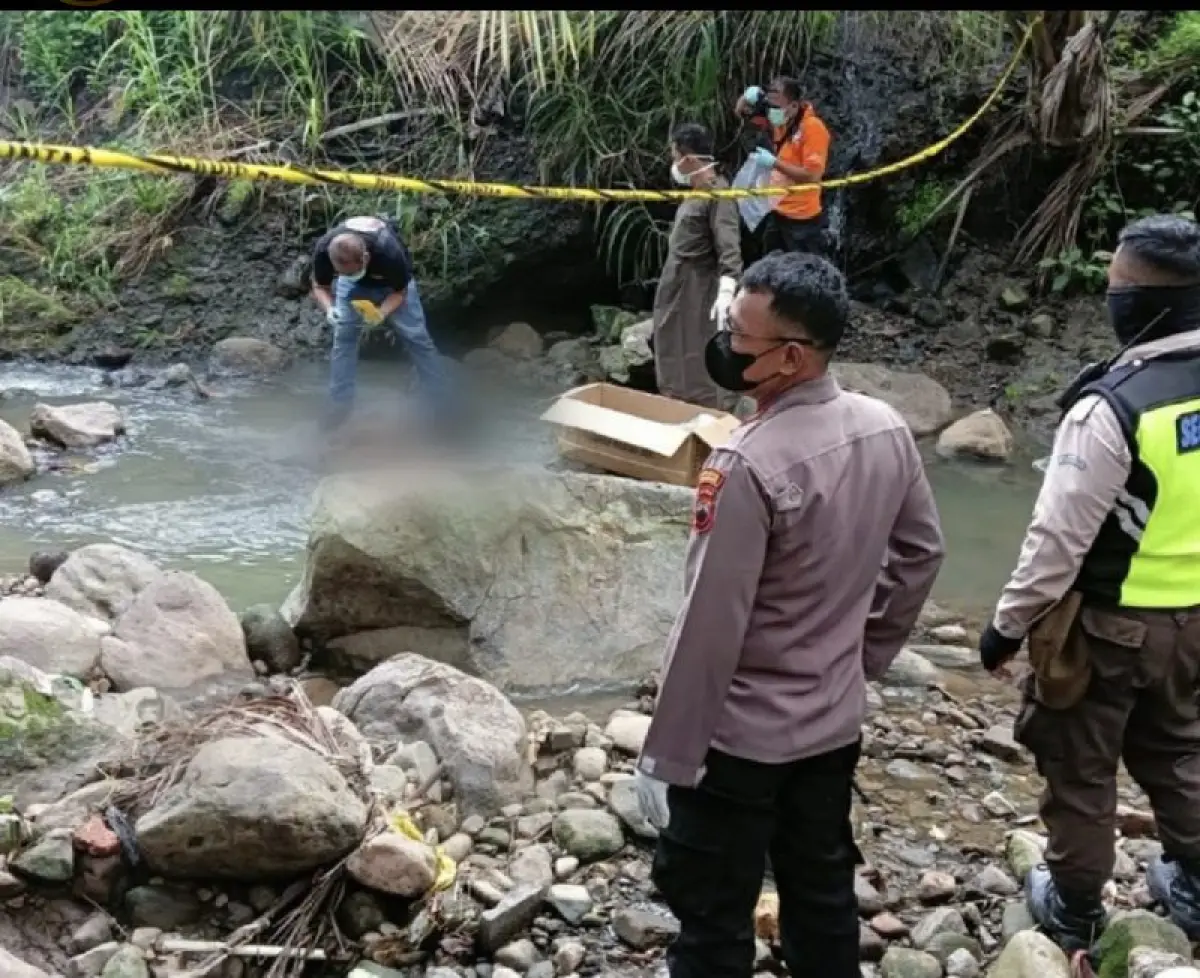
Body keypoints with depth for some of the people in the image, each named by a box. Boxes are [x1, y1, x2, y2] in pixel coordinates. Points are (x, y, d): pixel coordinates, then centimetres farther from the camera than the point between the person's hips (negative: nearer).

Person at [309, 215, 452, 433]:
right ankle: (340, 404, 10)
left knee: (416, 338, -1)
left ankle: (441, 403, 10)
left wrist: (381, 313, -43)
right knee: (343, 337, -3)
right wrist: (330, 309, -39)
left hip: (391, 282, -2)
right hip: (351, 285, 2)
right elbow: (320, 287, -18)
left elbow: (399, 292, -24)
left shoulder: (389, 252, -44)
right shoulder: (323, 249, -37)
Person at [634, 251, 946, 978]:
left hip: (739, 737, -7)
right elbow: (921, 553, 9)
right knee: (823, 895, 22)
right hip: (836, 721, 7)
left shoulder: (749, 466, -28)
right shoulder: (887, 430, -5)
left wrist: (667, 758, -15)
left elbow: (710, 630, -24)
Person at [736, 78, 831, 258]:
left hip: (802, 219, -9)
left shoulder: (813, 127, -18)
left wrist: (774, 163, -25)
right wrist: (748, 96, -8)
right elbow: (741, 111, 16)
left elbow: (812, 175, -23)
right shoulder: (780, 120, 5)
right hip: (778, 213, 9)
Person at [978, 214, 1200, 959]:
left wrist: (1008, 624, -9)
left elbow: (1059, 537, -21)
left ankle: (1074, 907, 29)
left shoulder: (1112, 406, -26)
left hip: (1112, 623, -6)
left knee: (1081, 767, 13)